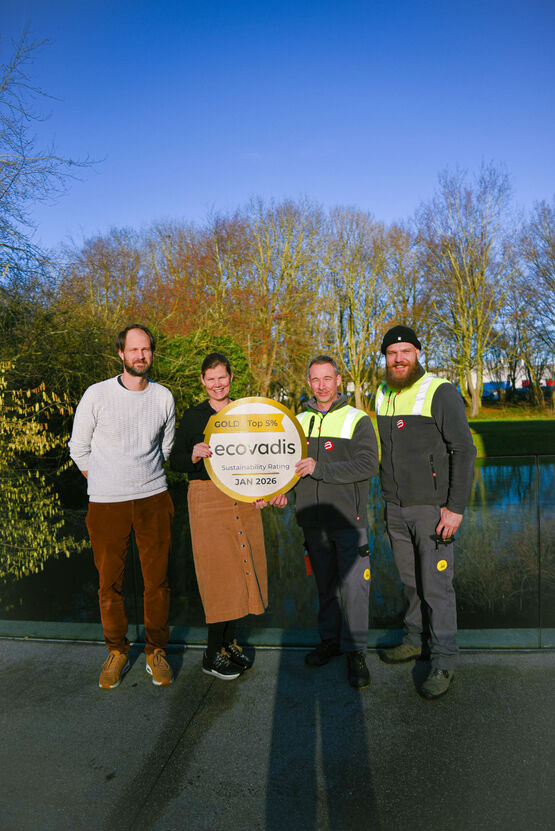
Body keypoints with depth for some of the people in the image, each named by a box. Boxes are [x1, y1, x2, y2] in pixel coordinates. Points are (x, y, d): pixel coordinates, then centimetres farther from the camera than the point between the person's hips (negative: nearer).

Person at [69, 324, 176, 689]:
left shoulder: (164, 397, 3)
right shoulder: (97, 395, -5)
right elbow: (79, 447, 5)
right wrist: (105, 481, 11)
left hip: (153, 499, 2)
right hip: (107, 502, -1)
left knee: (157, 580, 6)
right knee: (110, 581, 6)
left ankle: (156, 650, 24)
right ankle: (117, 651, 27)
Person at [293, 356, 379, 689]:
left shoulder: (357, 419, -3)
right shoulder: (300, 421, 11)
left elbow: (368, 465, -15)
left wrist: (320, 468, -20)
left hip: (348, 519, -4)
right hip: (313, 521, 4)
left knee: (353, 586, -1)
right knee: (325, 583, 15)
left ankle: (355, 651, 13)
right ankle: (330, 640, 30)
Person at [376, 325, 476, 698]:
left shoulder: (441, 392, -11)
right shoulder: (383, 395, 9)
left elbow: (464, 451, -13)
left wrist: (455, 507, -17)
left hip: (432, 507, -6)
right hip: (396, 508, 6)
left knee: (436, 584, 0)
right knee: (411, 581, 16)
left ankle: (443, 663, 14)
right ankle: (415, 640, 33)